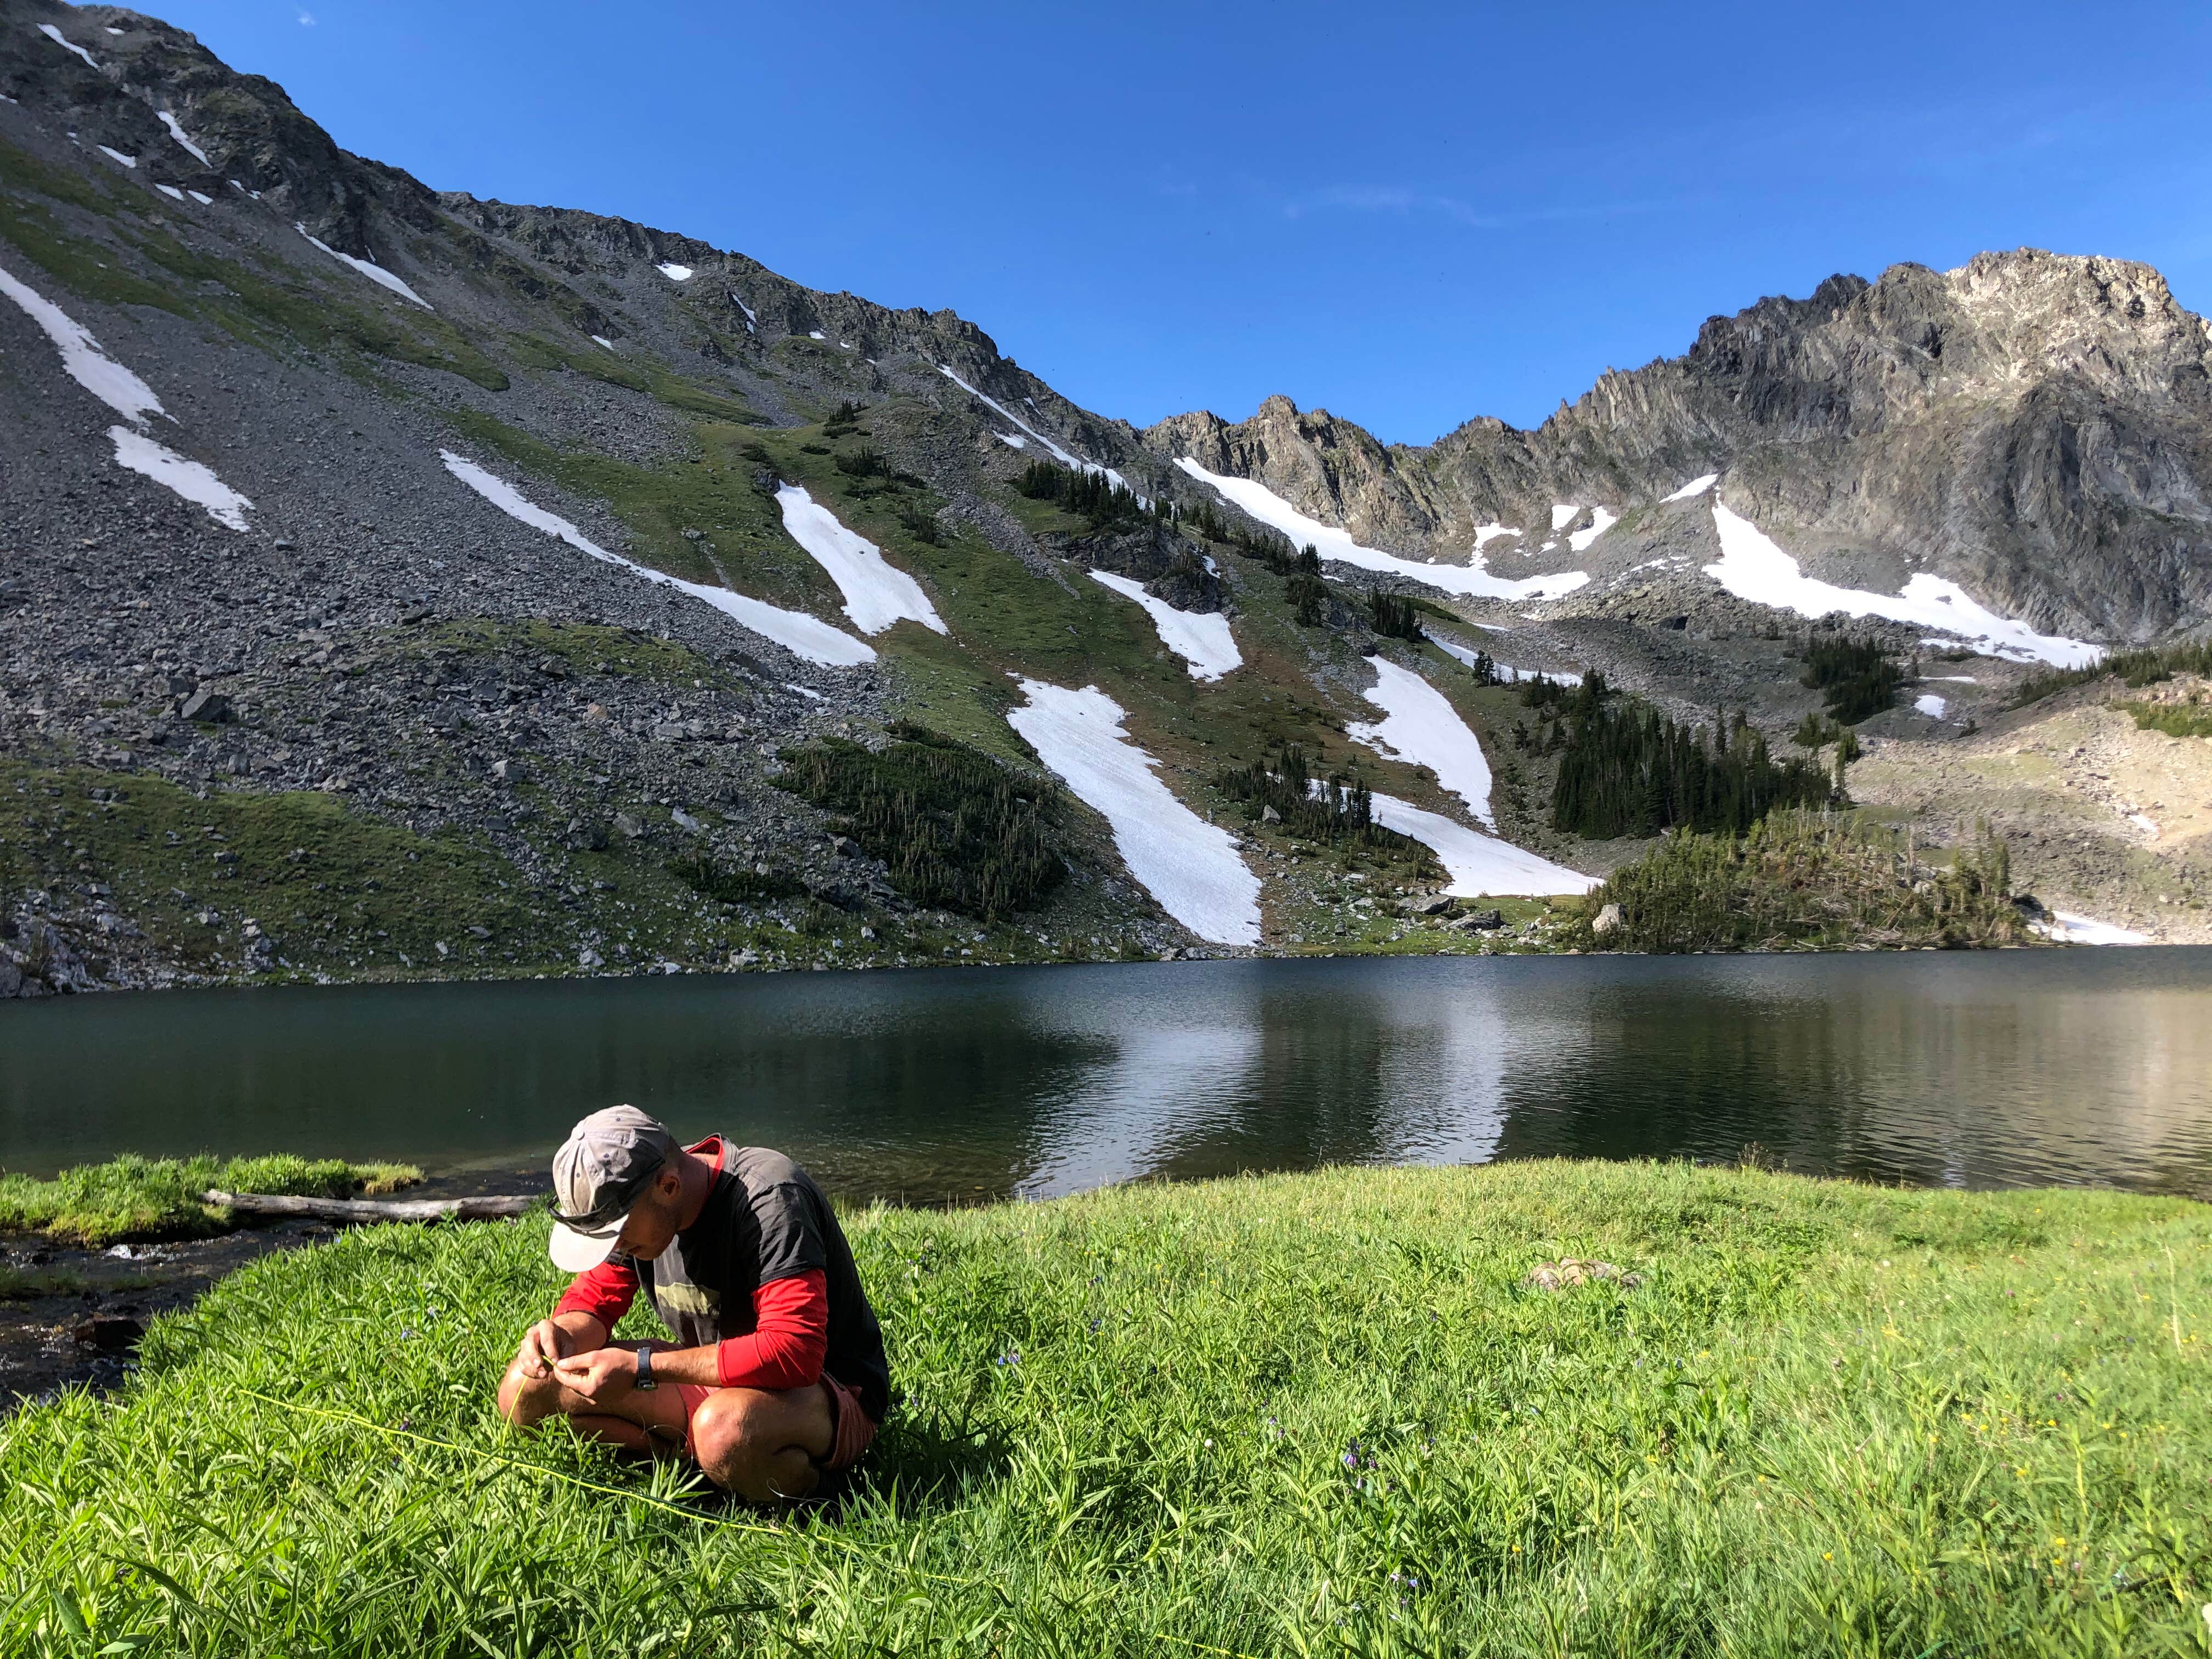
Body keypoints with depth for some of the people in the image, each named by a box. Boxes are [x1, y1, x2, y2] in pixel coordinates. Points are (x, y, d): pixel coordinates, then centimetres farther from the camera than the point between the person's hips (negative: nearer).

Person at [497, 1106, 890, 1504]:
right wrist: (562, 1335, -19)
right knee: (524, 1389, -4)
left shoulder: (770, 1199, -27)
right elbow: (593, 1298, 7)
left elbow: (795, 1352, -34)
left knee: (726, 1432, -42)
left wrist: (642, 1368, -33)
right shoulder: (629, 1202, -4)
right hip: (709, 1380, 7)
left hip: (826, 1390, -7)